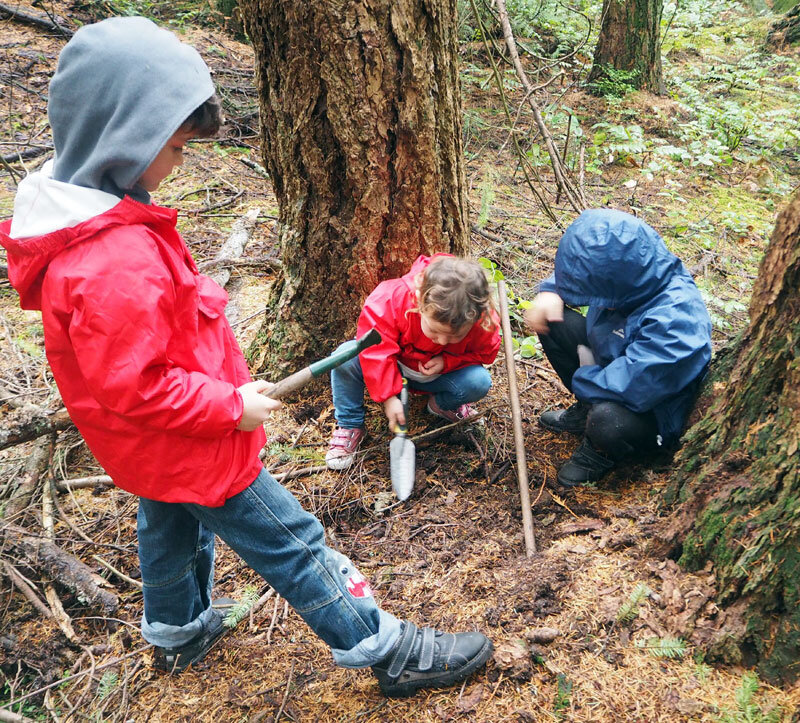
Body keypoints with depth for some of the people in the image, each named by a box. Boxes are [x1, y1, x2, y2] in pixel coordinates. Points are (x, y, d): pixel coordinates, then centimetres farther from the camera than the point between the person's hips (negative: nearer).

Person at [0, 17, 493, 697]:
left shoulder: (79, 203, -3)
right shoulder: (118, 264, -37)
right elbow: (130, 386, -31)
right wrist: (231, 406, -21)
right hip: (188, 447, -10)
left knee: (170, 528, 30)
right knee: (294, 544, 3)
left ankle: (178, 633, 55)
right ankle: (390, 652, 20)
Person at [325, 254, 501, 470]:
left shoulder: (483, 322, -29)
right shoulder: (391, 300, -37)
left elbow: (484, 352, -8)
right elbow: (376, 351, -29)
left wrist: (447, 361, -25)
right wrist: (389, 396, -29)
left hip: (436, 376, 2)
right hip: (393, 368, -1)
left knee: (480, 382, -27)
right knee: (345, 361, -30)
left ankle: (442, 404, 8)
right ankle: (349, 426, -7)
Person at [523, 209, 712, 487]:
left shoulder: (674, 321, -38)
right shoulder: (626, 274, -15)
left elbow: (626, 388, -40)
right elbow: (575, 271, 6)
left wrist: (582, 377, -19)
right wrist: (551, 292, -15)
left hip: (652, 412, -8)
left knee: (607, 418, -41)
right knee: (553, 321, -5)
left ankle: (603, 452, -2)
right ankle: (586, 410, 13)